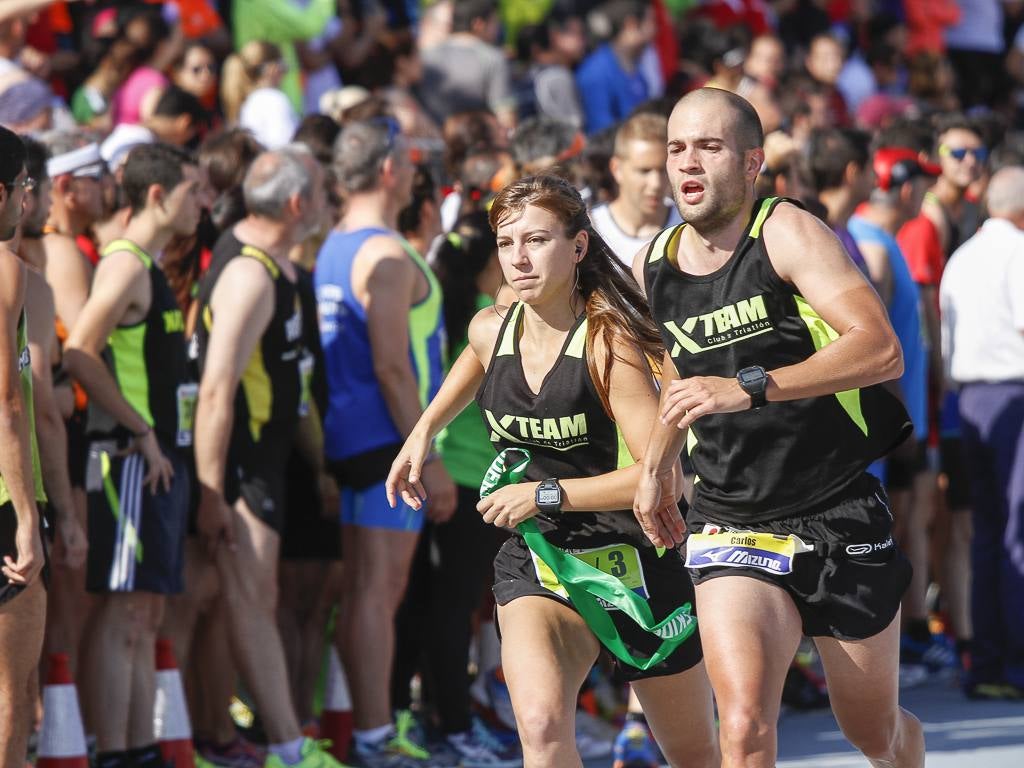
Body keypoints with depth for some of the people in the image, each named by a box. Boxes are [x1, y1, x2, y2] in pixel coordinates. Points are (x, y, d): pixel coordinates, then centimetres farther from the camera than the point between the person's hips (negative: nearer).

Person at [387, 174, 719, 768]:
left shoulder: (607, 340, -17)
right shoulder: (491, 330, 0)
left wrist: (546, 494, -24)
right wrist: (424, 432, 24)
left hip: (635, 561, -3)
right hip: (535, 561, 3)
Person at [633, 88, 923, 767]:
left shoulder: (787, 233, -13)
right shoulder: (653, 266, 5)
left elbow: (881, 349, -27)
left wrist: (750, 387, -35)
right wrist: (655, 466, 26)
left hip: (843, 519, -3)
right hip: (731, 527, 3)